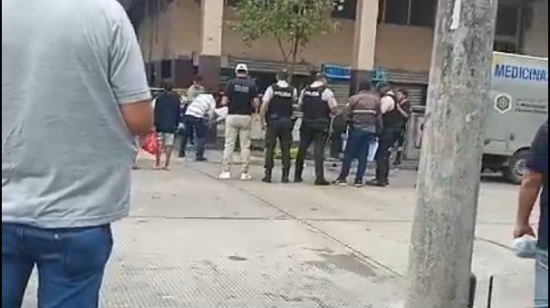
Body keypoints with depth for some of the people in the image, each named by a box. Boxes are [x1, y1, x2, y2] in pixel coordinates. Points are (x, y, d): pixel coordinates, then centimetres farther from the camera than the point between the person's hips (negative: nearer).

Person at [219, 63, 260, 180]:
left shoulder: (231, 83, -3)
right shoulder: (252, 84, 0)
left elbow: (224, 102, -6)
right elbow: (256, 103, -5)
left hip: (232, 116, -1)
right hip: (246, 117, 1)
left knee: (229, 145, 4)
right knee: (245, 146, 6)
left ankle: (226, 171, 2)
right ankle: (244, 173, 7)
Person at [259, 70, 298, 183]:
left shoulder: (271, 88, -4)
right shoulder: (293, 90, 3)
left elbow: (264, 105, -9)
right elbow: (294, 104, 2)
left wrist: (262, 120, -5)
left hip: (273, 121, -1)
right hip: (286, 121, 1)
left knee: (270, 148, 3)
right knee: (286, 149, 6)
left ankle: (268, 175, 2)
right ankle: (285, 175, 6)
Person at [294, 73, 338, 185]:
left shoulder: (305, 90, 7)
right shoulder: (327, 91, -8)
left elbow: (300, 106, 13)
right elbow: (334, 109, -10)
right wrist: (328, 112, 10)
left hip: (306, 122, 4)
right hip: (321, 124, -4)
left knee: (302, 148, 11)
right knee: (318, 150, -4)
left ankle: (297, 175, 16)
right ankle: (319, 177, -6)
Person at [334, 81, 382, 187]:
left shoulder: (354, 98, -1)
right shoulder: (376, 99, 10)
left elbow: (346, 114, -5)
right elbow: (379, 117, 8)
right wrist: (378, 131, 12)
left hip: (356, 128, -3)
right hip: (370, 130, 3)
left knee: (349, 153, 5)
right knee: (363, 155, 6)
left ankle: (343, 177, 7)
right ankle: (359, 179, 7)